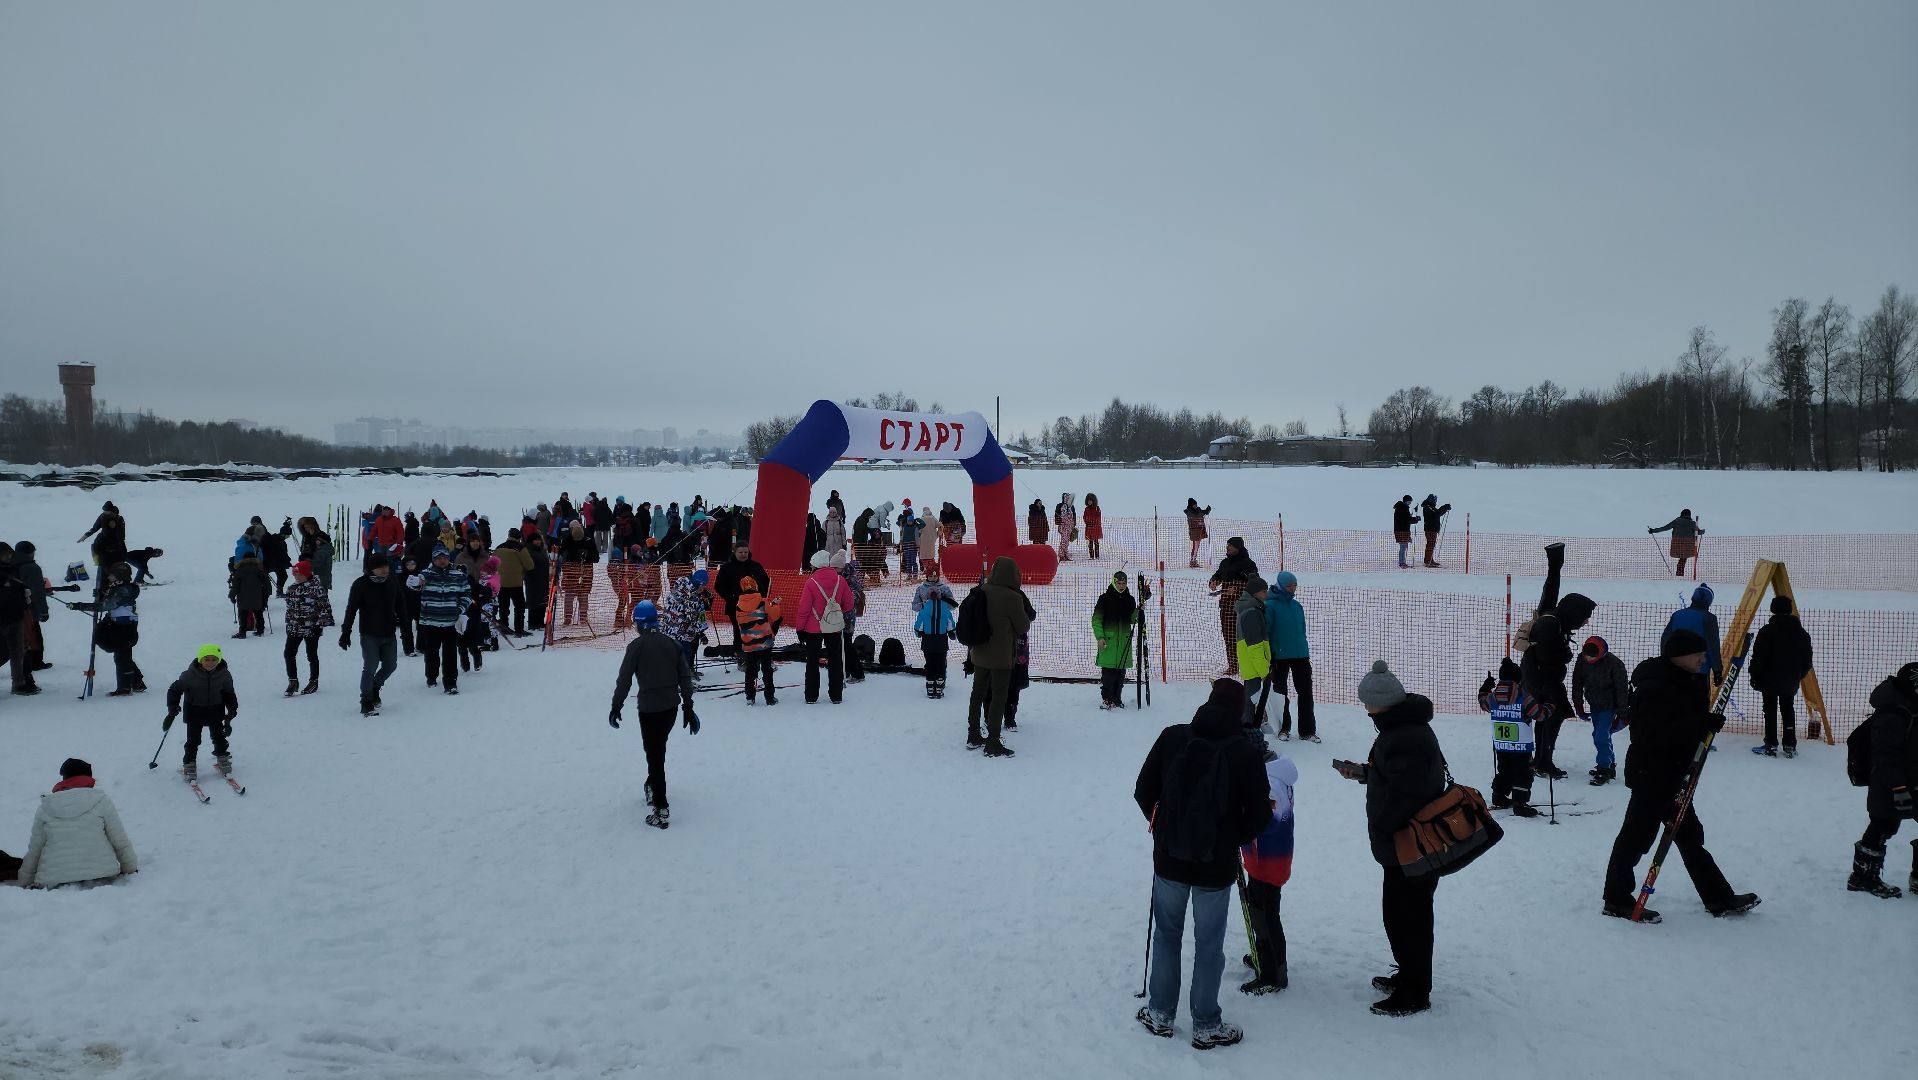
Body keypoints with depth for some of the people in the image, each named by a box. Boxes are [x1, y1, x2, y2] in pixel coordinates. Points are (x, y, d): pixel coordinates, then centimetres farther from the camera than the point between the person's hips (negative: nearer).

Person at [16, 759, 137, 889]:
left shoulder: (45, 808, 9)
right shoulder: (100, 801, 2)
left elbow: (34, 850, 12)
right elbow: (120, 842, 3)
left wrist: (25, 883, 24)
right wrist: (132, 871, 13)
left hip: (54, 880, 2)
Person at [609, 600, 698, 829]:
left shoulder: (637, 646, -8)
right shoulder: (672, 643, 7)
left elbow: (624, 679, -9)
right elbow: (685, 677, 8)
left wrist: (616, 707, 2)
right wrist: (688, 707, 13)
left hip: (649, 709, -5)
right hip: (671, 707, 5)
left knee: (654, 754, -2)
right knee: (658, 748, 26)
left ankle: (661, 810, -5)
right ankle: (653, 786, 42)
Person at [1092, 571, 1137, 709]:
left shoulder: (1129, 600, 10)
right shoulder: (1105, 598, -2)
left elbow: (1132, 620, 13)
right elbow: (1096, 619, -1)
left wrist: (1139, 610, -6)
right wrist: (1100, 637, -10)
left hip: (1124, 640, 4)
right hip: (1108, 640, -4)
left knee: (1121, 671, 7)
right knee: (1108, 671, -6)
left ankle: (1117, 698, 16)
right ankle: (1106, 699, 1)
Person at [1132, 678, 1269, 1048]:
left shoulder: (1172, 738, -8)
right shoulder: (1245, 752, -14)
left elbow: (1143, 791, -2)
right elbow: (1259, 814, -9)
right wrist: (1237, 838, 10)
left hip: (1168, 858, 2)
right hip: (1217, 865, -2)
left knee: (1167, 934, 19)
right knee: (1209, 944, 11)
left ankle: (1159, 1014, 27)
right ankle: (1206, 1027, 21)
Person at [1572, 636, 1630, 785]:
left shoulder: (1614, 664, -23)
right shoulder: (1581, 661, -9)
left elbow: (1622, 689, -16)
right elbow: (1577, 684, 4)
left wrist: (1621, 713, -15)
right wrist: (1579, 707, 5)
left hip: (1609, 706, -6)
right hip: (1594, 705, 6)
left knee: (1601, 737, -14)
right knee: (1599, 735, 14)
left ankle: (1604, 770, -4)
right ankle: (1610, 765, 30)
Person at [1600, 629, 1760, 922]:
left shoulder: (1686, 683, 12)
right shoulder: (1654, 689, -22)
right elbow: (1660, 733, -31)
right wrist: (1704, 723, -34)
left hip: (1675, 774, 11)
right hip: (1652, 774, -11)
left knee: (1690, 834, 17)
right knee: (1638, 835, -2)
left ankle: (1719, 898, 27)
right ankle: (1616, 901, 7)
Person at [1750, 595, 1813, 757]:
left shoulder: (1767, 631, -14)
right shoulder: (1801, 632, 2)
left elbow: (1758, 657, -13)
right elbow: (1807, 659, 9)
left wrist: (1755, 677, -4)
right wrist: (1799, 675, 20)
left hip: (1770, 680, -4)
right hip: (1791, 681, 4)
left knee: (1770, 710, 2)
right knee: (1788, 710, 14)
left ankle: (1771, 745, 1)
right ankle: (1790, 746, 13)